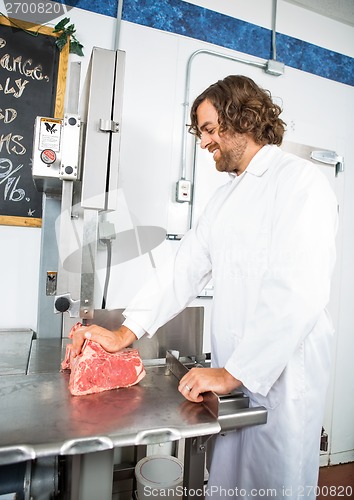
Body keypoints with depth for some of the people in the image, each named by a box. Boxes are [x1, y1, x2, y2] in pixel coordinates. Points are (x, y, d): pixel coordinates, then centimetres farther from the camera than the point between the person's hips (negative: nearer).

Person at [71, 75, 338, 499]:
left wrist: (234, 373, -18)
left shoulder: (301, 181, -11)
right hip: (232, 373, 7)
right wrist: (125, 333, 3)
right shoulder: (225, 196, 15)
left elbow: (300, 293, -21)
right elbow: (186, 269, 10)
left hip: (282, 374, -6)